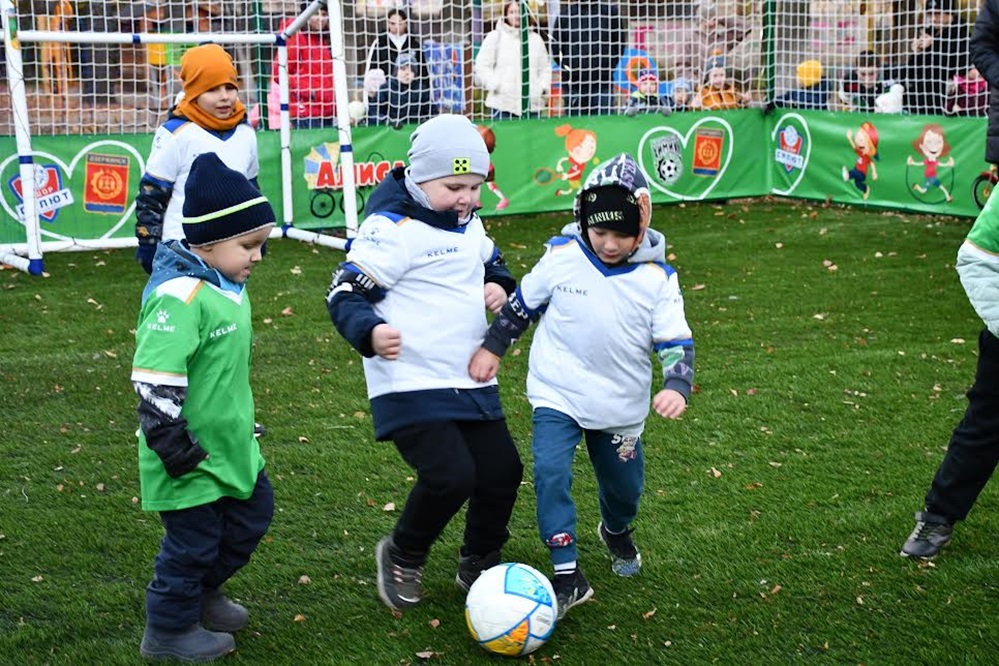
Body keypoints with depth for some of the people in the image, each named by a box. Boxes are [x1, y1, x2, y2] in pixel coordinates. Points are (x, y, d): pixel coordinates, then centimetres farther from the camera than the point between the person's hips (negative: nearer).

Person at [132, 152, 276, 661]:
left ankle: (201, 594, 42)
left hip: (230, 442, 10)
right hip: (192, 455, -10)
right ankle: (169, 630, 27)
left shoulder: (225, 284, 5)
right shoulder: (179, 296, -27)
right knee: (193, 539, 5)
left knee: (253, 512, 22)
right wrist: (174, 444, -24)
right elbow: (154, 381, -28)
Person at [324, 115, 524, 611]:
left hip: (471, 380, 8)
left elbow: (491, 264, 29)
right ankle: (401, 557, 9)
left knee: (501, 472, 8)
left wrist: (498, 285, 4)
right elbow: (345, 293, -17)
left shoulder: (468, 224, 11)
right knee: (451, 476, -21)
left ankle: (478, 566, 33)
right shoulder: (393, 229, -16)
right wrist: (371, 332, -37)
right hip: (411, 384, -8)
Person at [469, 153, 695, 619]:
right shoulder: (562, 256, -10)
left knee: (624, 484, 16)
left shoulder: (658, 278, -9)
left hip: (621, 406, 2)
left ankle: (616, 532, 53)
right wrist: (492, 347, 4)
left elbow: (676, 341, -8)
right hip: (558, 394, -1)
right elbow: (523, 303, 5)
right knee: (550, 472, -22)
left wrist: (676, 386, -25)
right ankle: (567, 574, -14)